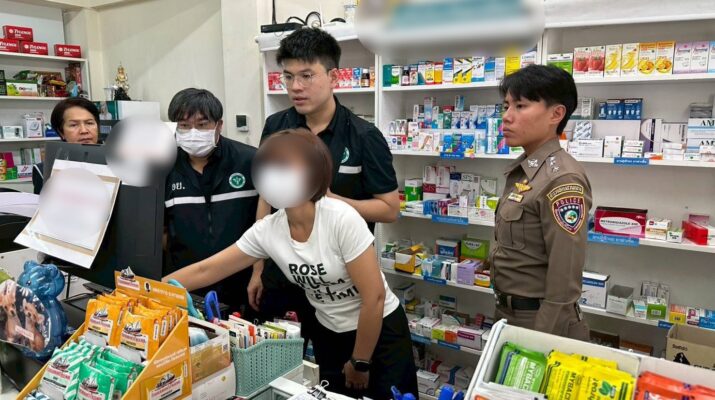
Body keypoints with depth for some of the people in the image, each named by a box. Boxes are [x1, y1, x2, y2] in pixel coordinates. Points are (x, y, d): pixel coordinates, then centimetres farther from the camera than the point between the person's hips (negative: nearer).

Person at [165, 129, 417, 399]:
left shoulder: (342, 220, -27)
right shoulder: (267, 230, -11)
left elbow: (374, 297, -23)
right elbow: (205, 271, -4)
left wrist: (360, 362, -14)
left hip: (381, 332, -4)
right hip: (328, 336, 5)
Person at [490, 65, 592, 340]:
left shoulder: (561, 179, -22)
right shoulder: (523, 170, 3)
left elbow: (564, 283, -22)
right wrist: (503, 312, 16)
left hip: (540, 322, -8)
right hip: (509, 314, 8)